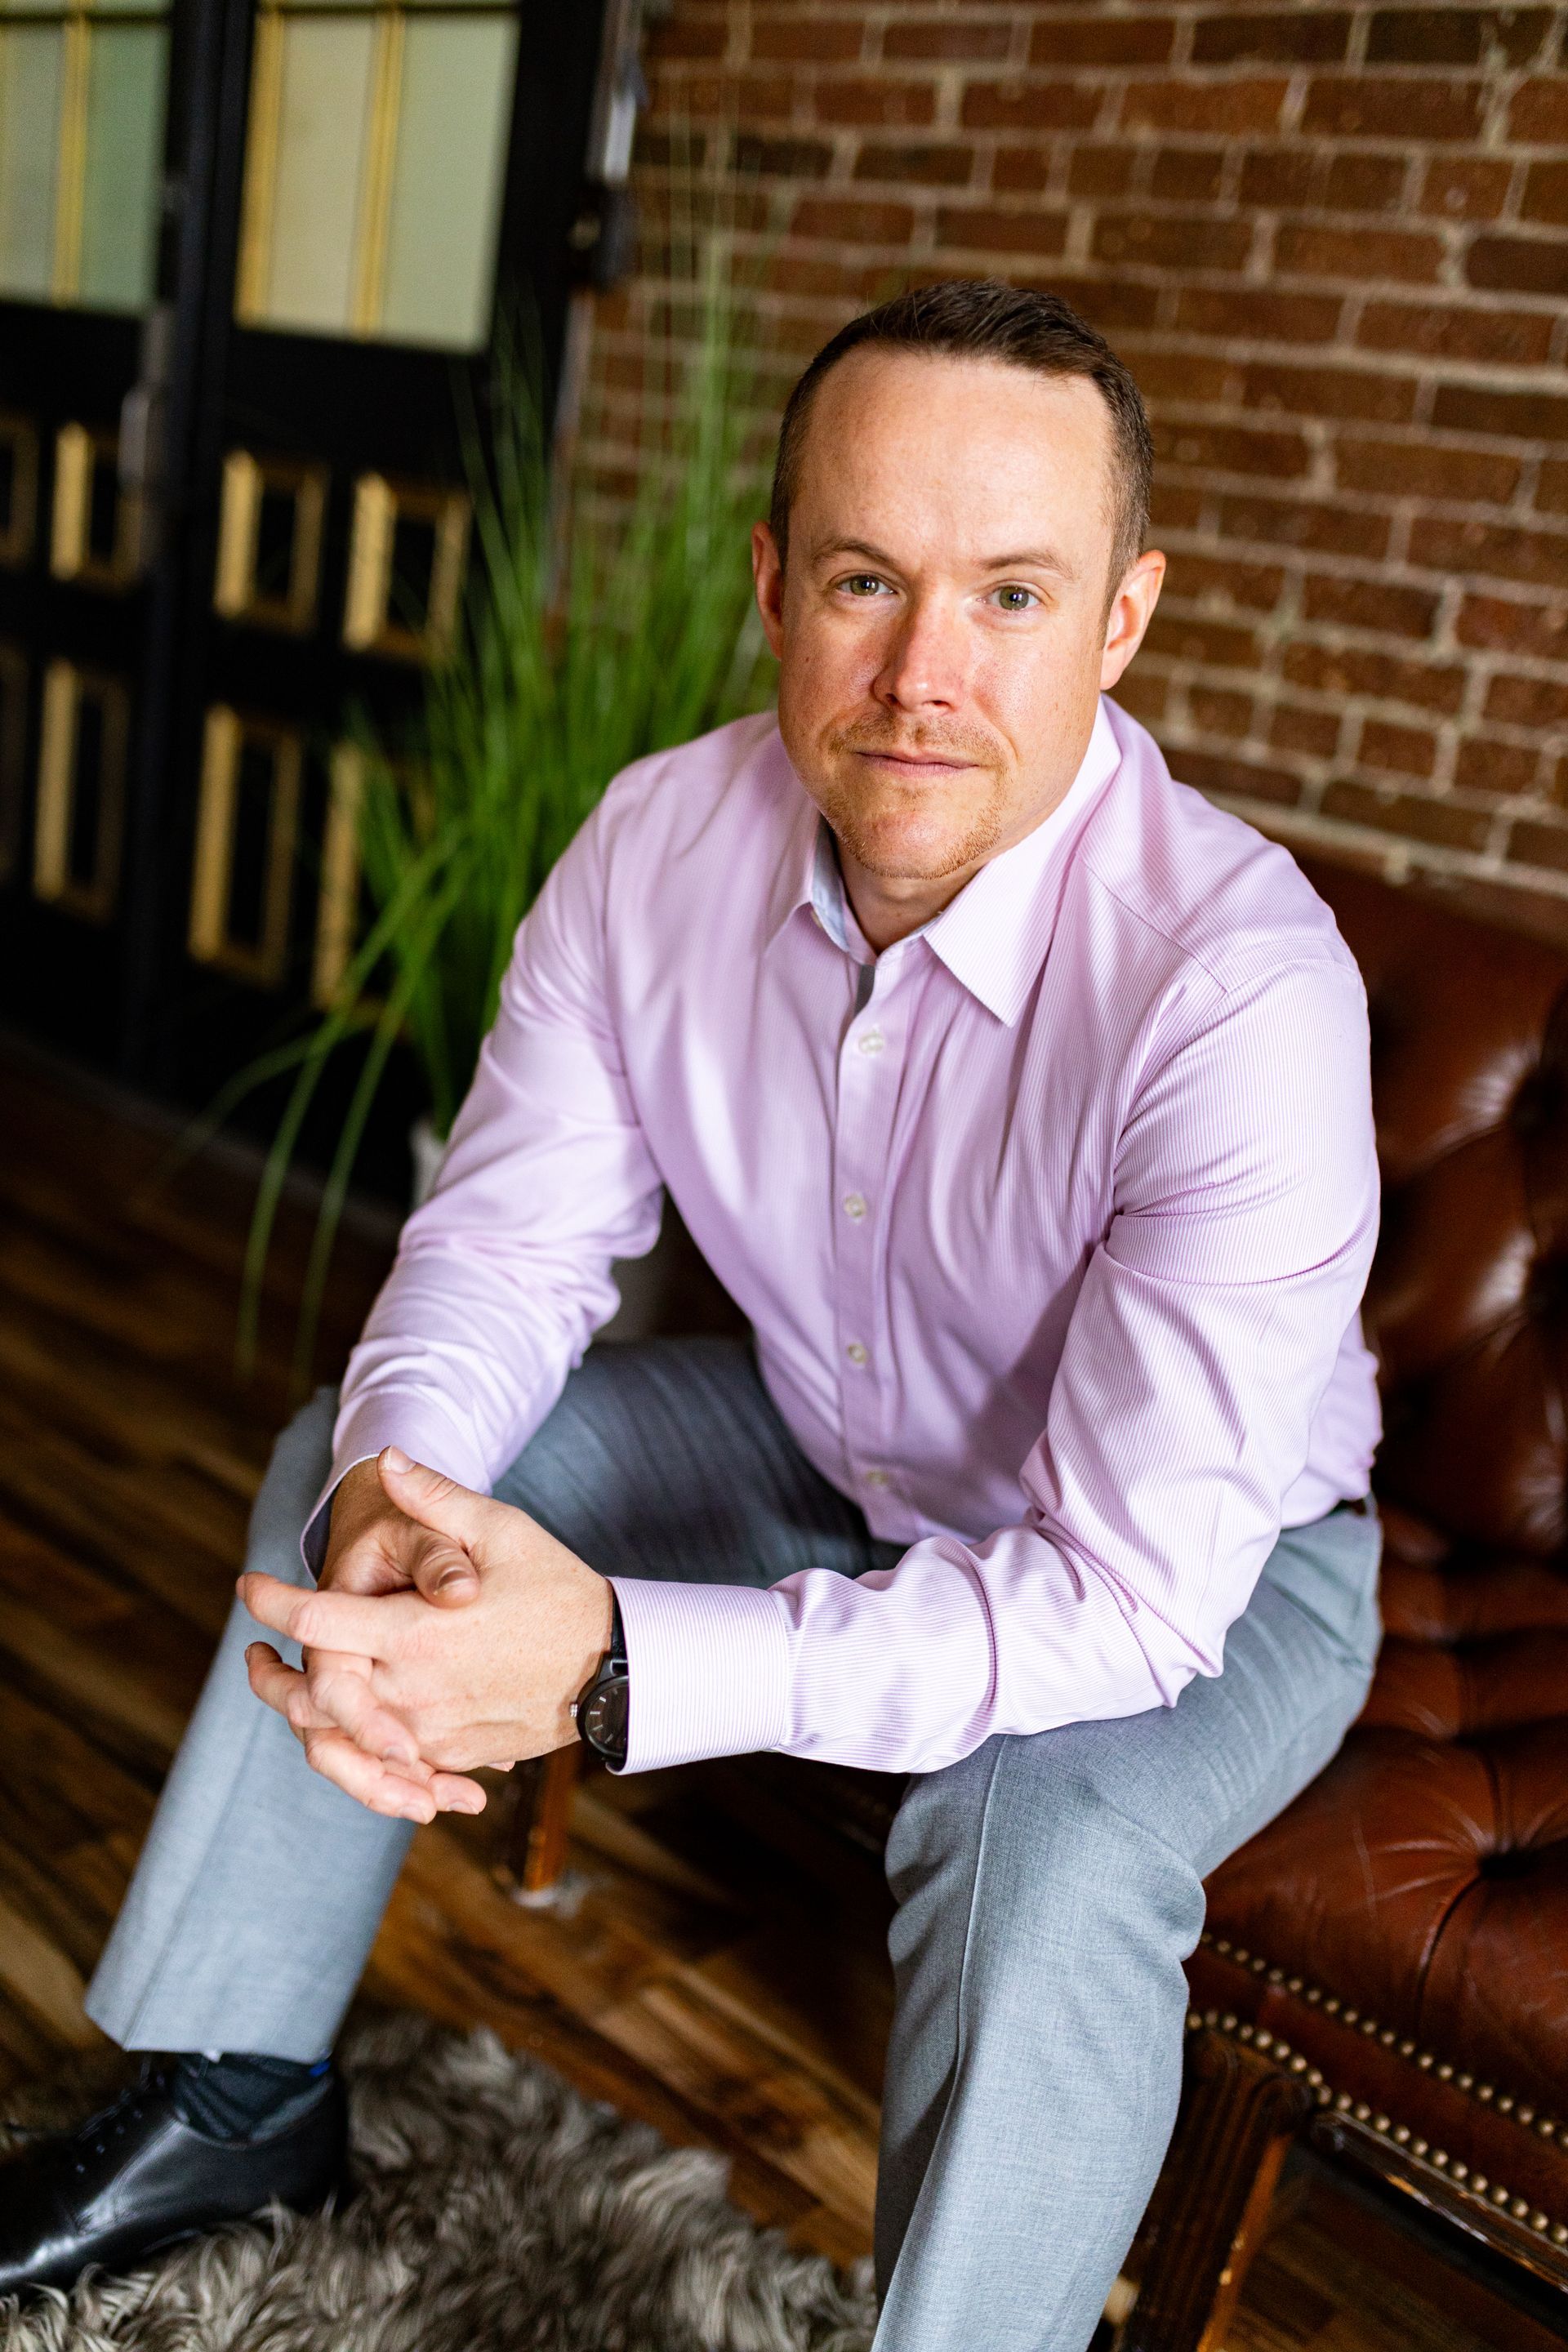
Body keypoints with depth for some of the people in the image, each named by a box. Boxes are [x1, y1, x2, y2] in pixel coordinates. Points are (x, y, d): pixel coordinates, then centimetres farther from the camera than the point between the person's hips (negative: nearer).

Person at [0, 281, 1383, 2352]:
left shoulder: (1242, 990, -34)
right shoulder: (663, 842, -17)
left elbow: (1134, 1589, -35)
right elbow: (508, 1241, -8)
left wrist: (614, 1668, -44)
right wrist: (394, 1486, -31)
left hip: (1207, 1559, -5)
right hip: (829, 1447, 5)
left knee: (1044, 1850, -36)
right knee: (336, 1479, 2)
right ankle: (241, 2098, 20)